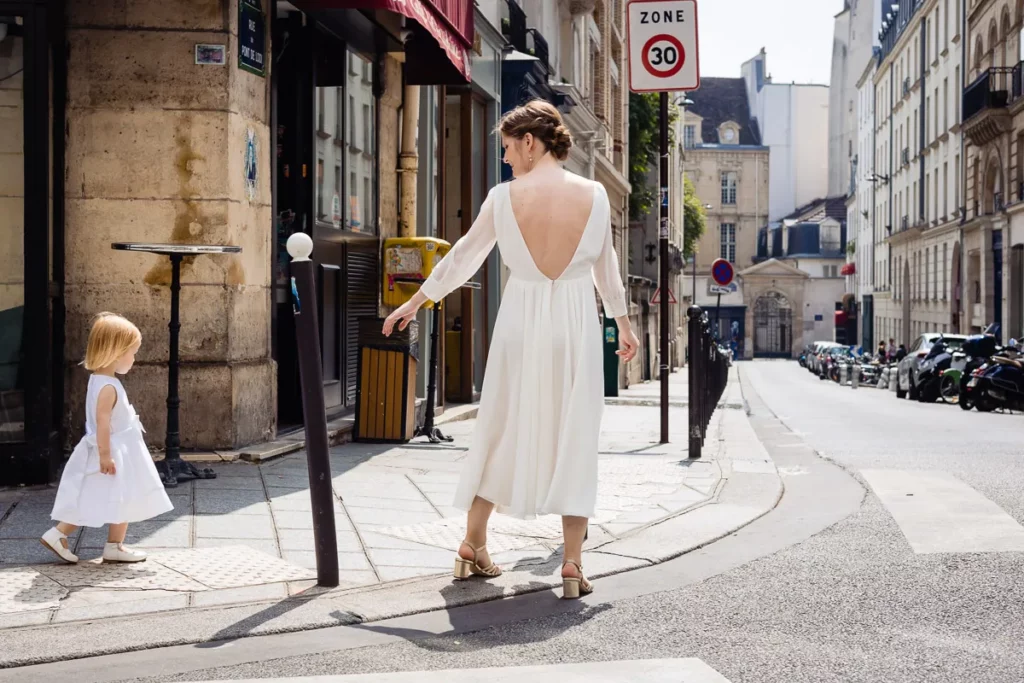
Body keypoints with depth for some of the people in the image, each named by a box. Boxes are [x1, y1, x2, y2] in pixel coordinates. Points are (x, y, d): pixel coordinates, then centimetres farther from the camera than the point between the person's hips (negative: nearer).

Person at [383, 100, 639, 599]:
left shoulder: (504, 197, -6)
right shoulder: (594, 195, -4)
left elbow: (462, 257, 3)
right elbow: (606, 268, 7)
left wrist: (415, 302, 16)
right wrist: (623, 323, 21)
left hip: (521, 323, 0)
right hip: (575, 324, 0)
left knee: (501, 428, 12)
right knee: (573, 436, 4)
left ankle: (473, 548, 22)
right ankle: (572, 565, 4)